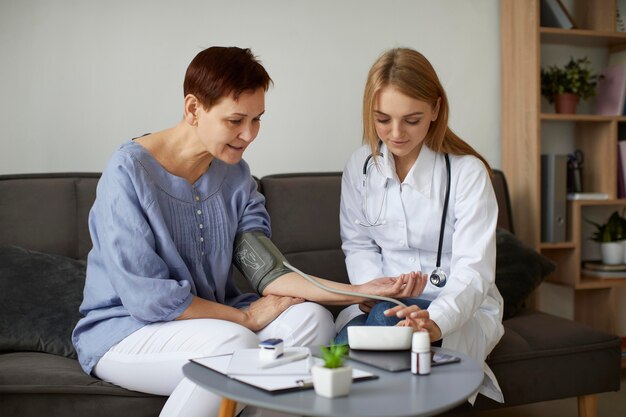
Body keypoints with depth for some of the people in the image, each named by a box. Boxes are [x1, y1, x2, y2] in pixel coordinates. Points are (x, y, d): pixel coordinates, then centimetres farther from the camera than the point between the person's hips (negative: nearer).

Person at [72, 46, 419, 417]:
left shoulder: (235, 173, 1)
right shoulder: (129, 172, -17)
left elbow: (268, 272, -9)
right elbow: (146, 296, -20)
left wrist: (358, 292, -22)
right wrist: (246, 317, -14)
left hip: (212, 314, 6)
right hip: (124, 329, -5)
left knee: (313, 319, -17)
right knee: (236, 343, -32)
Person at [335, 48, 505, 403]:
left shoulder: (468, 172, -13)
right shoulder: (361, 166, 1)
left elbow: (473, 270, -20)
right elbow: (358, 245, 8)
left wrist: (436, 320, -40)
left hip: (461, 309, -2)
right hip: (385, 302, 3)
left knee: (388, 320, -34)